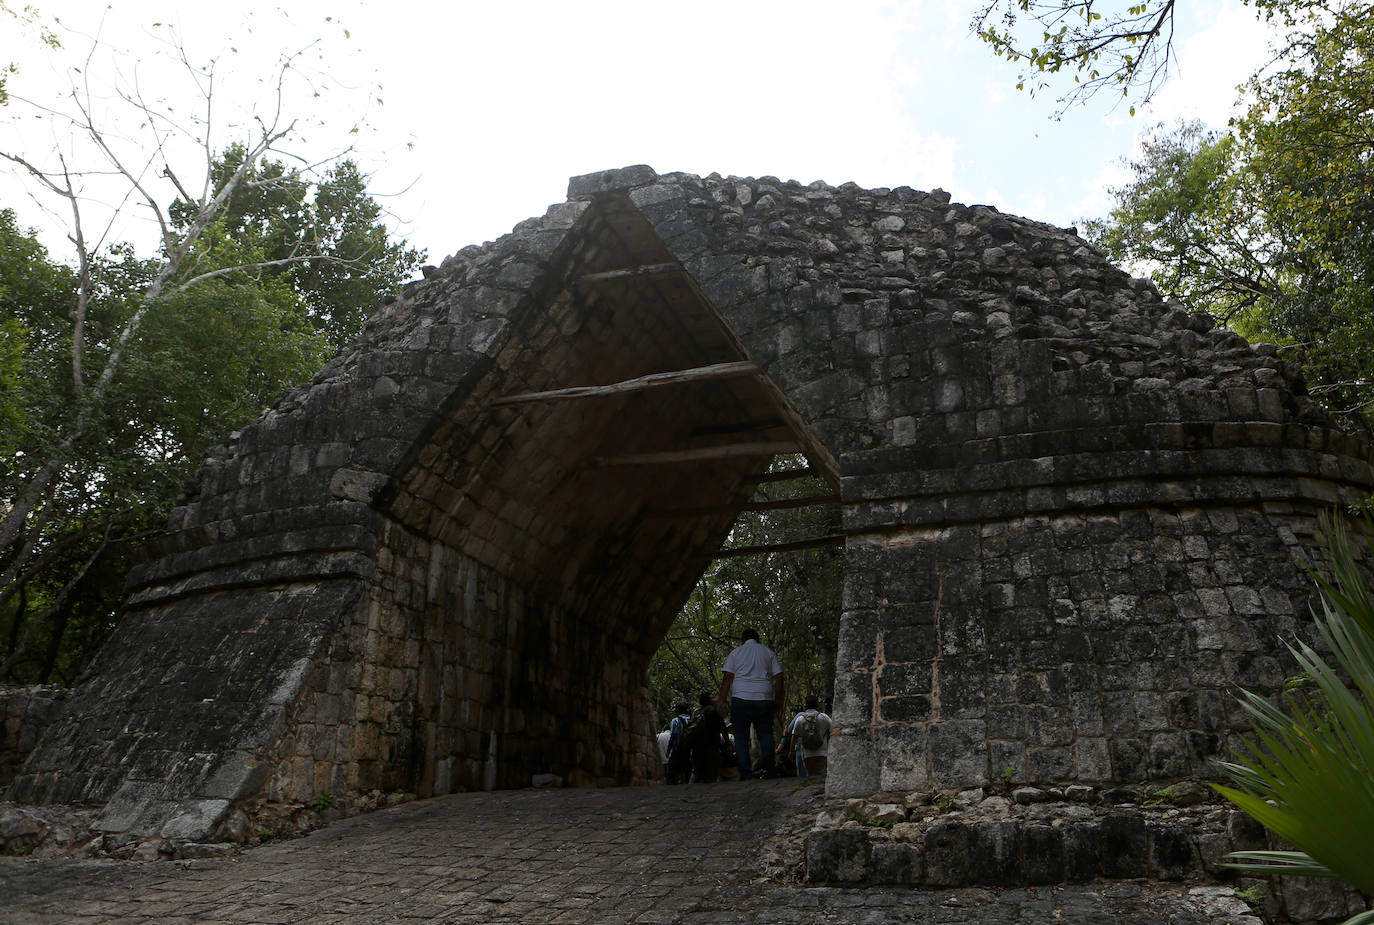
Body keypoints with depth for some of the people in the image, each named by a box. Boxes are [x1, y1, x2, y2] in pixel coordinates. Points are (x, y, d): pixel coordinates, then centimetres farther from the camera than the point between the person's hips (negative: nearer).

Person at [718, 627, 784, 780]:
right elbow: (779, 678, 8)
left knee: (741, 737, 4)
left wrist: (722, 700, 2)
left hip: (741, 699, -1)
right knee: (765, 733, 8)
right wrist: (778, 700, 12)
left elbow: (727, 678, 1)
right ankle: (768, 761, -17)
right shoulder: (768, 652, 15)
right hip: (764, 698, 1)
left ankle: (745, 772, -2)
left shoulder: (735, 652, 11)